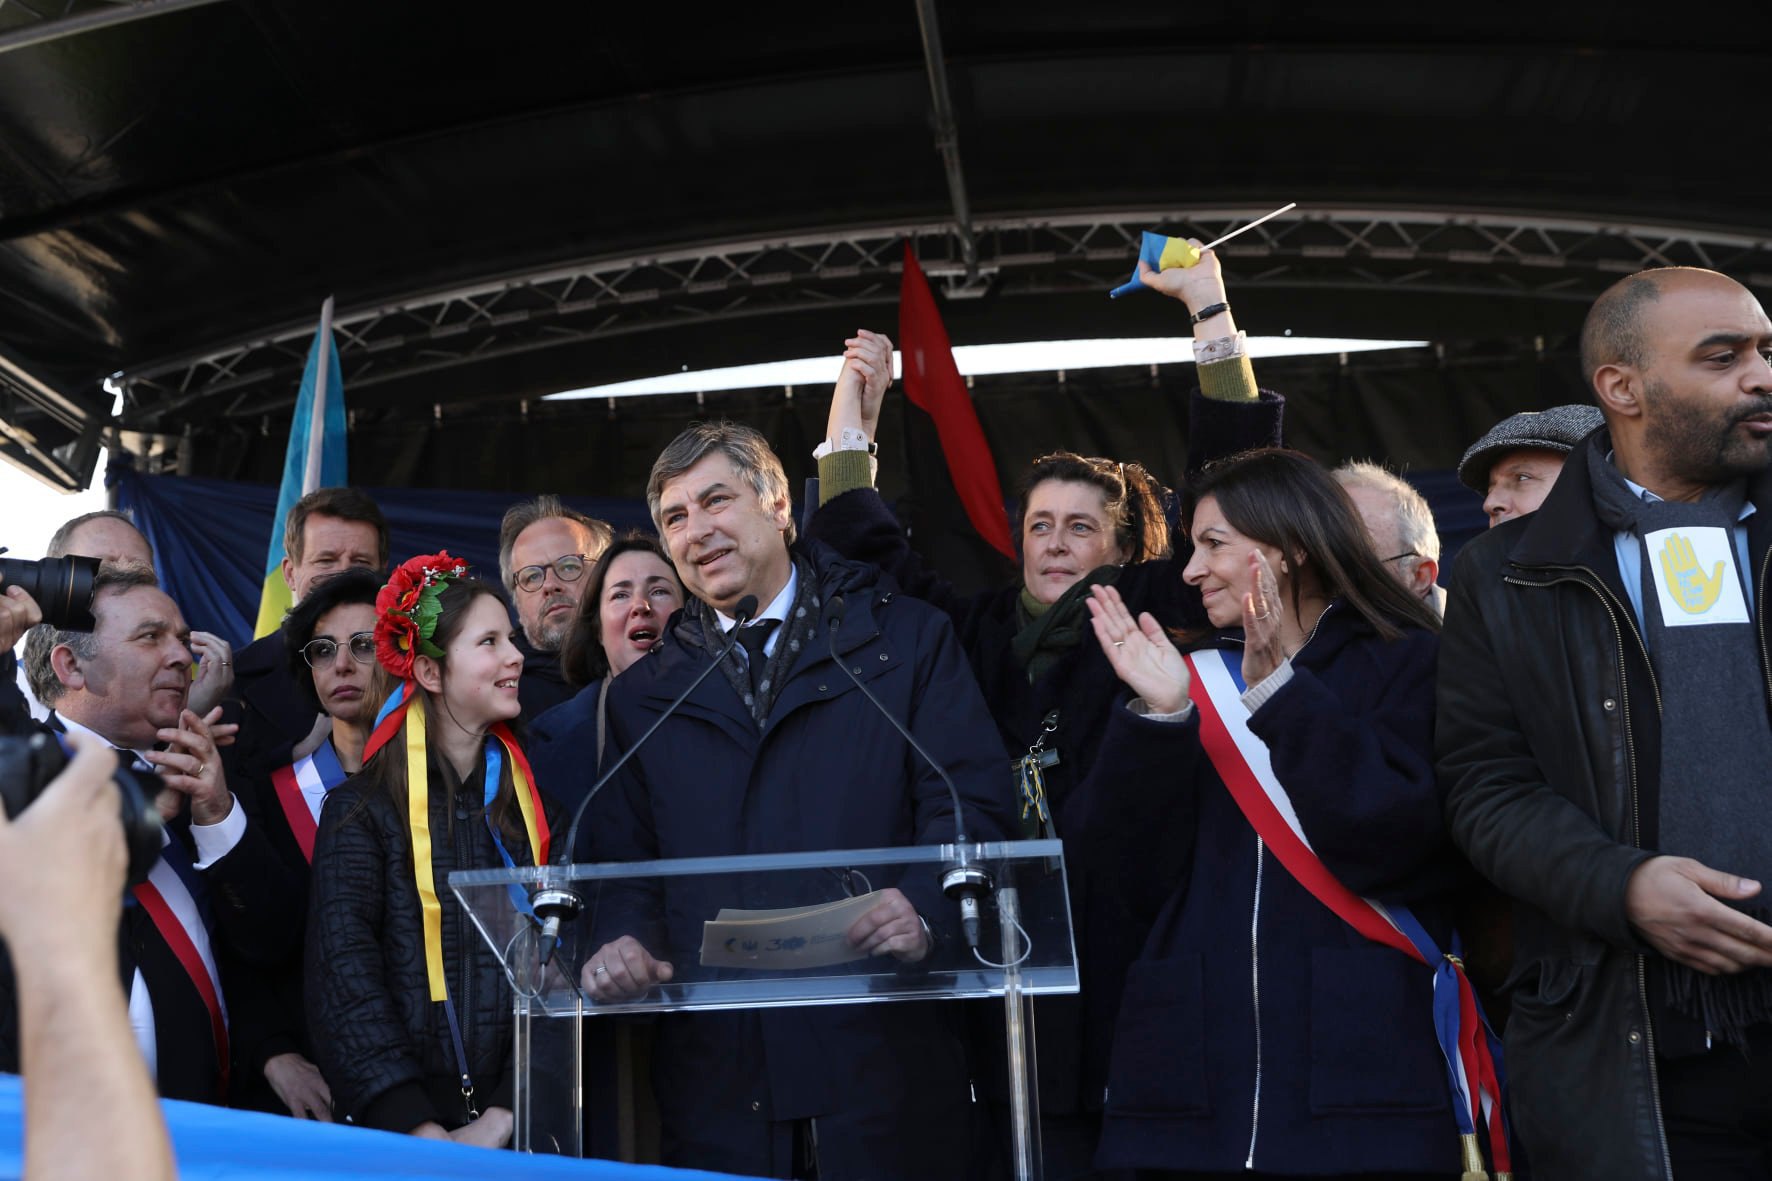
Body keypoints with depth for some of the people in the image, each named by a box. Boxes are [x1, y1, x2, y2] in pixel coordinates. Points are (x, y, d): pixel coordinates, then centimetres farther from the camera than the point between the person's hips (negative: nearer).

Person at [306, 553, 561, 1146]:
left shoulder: (540, 801, 5)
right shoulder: (359, 808, -1)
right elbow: (342, 972, -9)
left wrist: (503, 1117, -13)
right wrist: (419, 1128, -18)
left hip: (520, 1125, 2)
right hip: (395, 1125, -2)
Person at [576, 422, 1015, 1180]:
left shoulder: (906, 640, 6)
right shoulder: (642, 696, 15)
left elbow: (969, 800, -2)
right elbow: (619, 857, 12)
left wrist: (926, 905, -20)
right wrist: (616, 943, -9)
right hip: (715, 1064, 2)